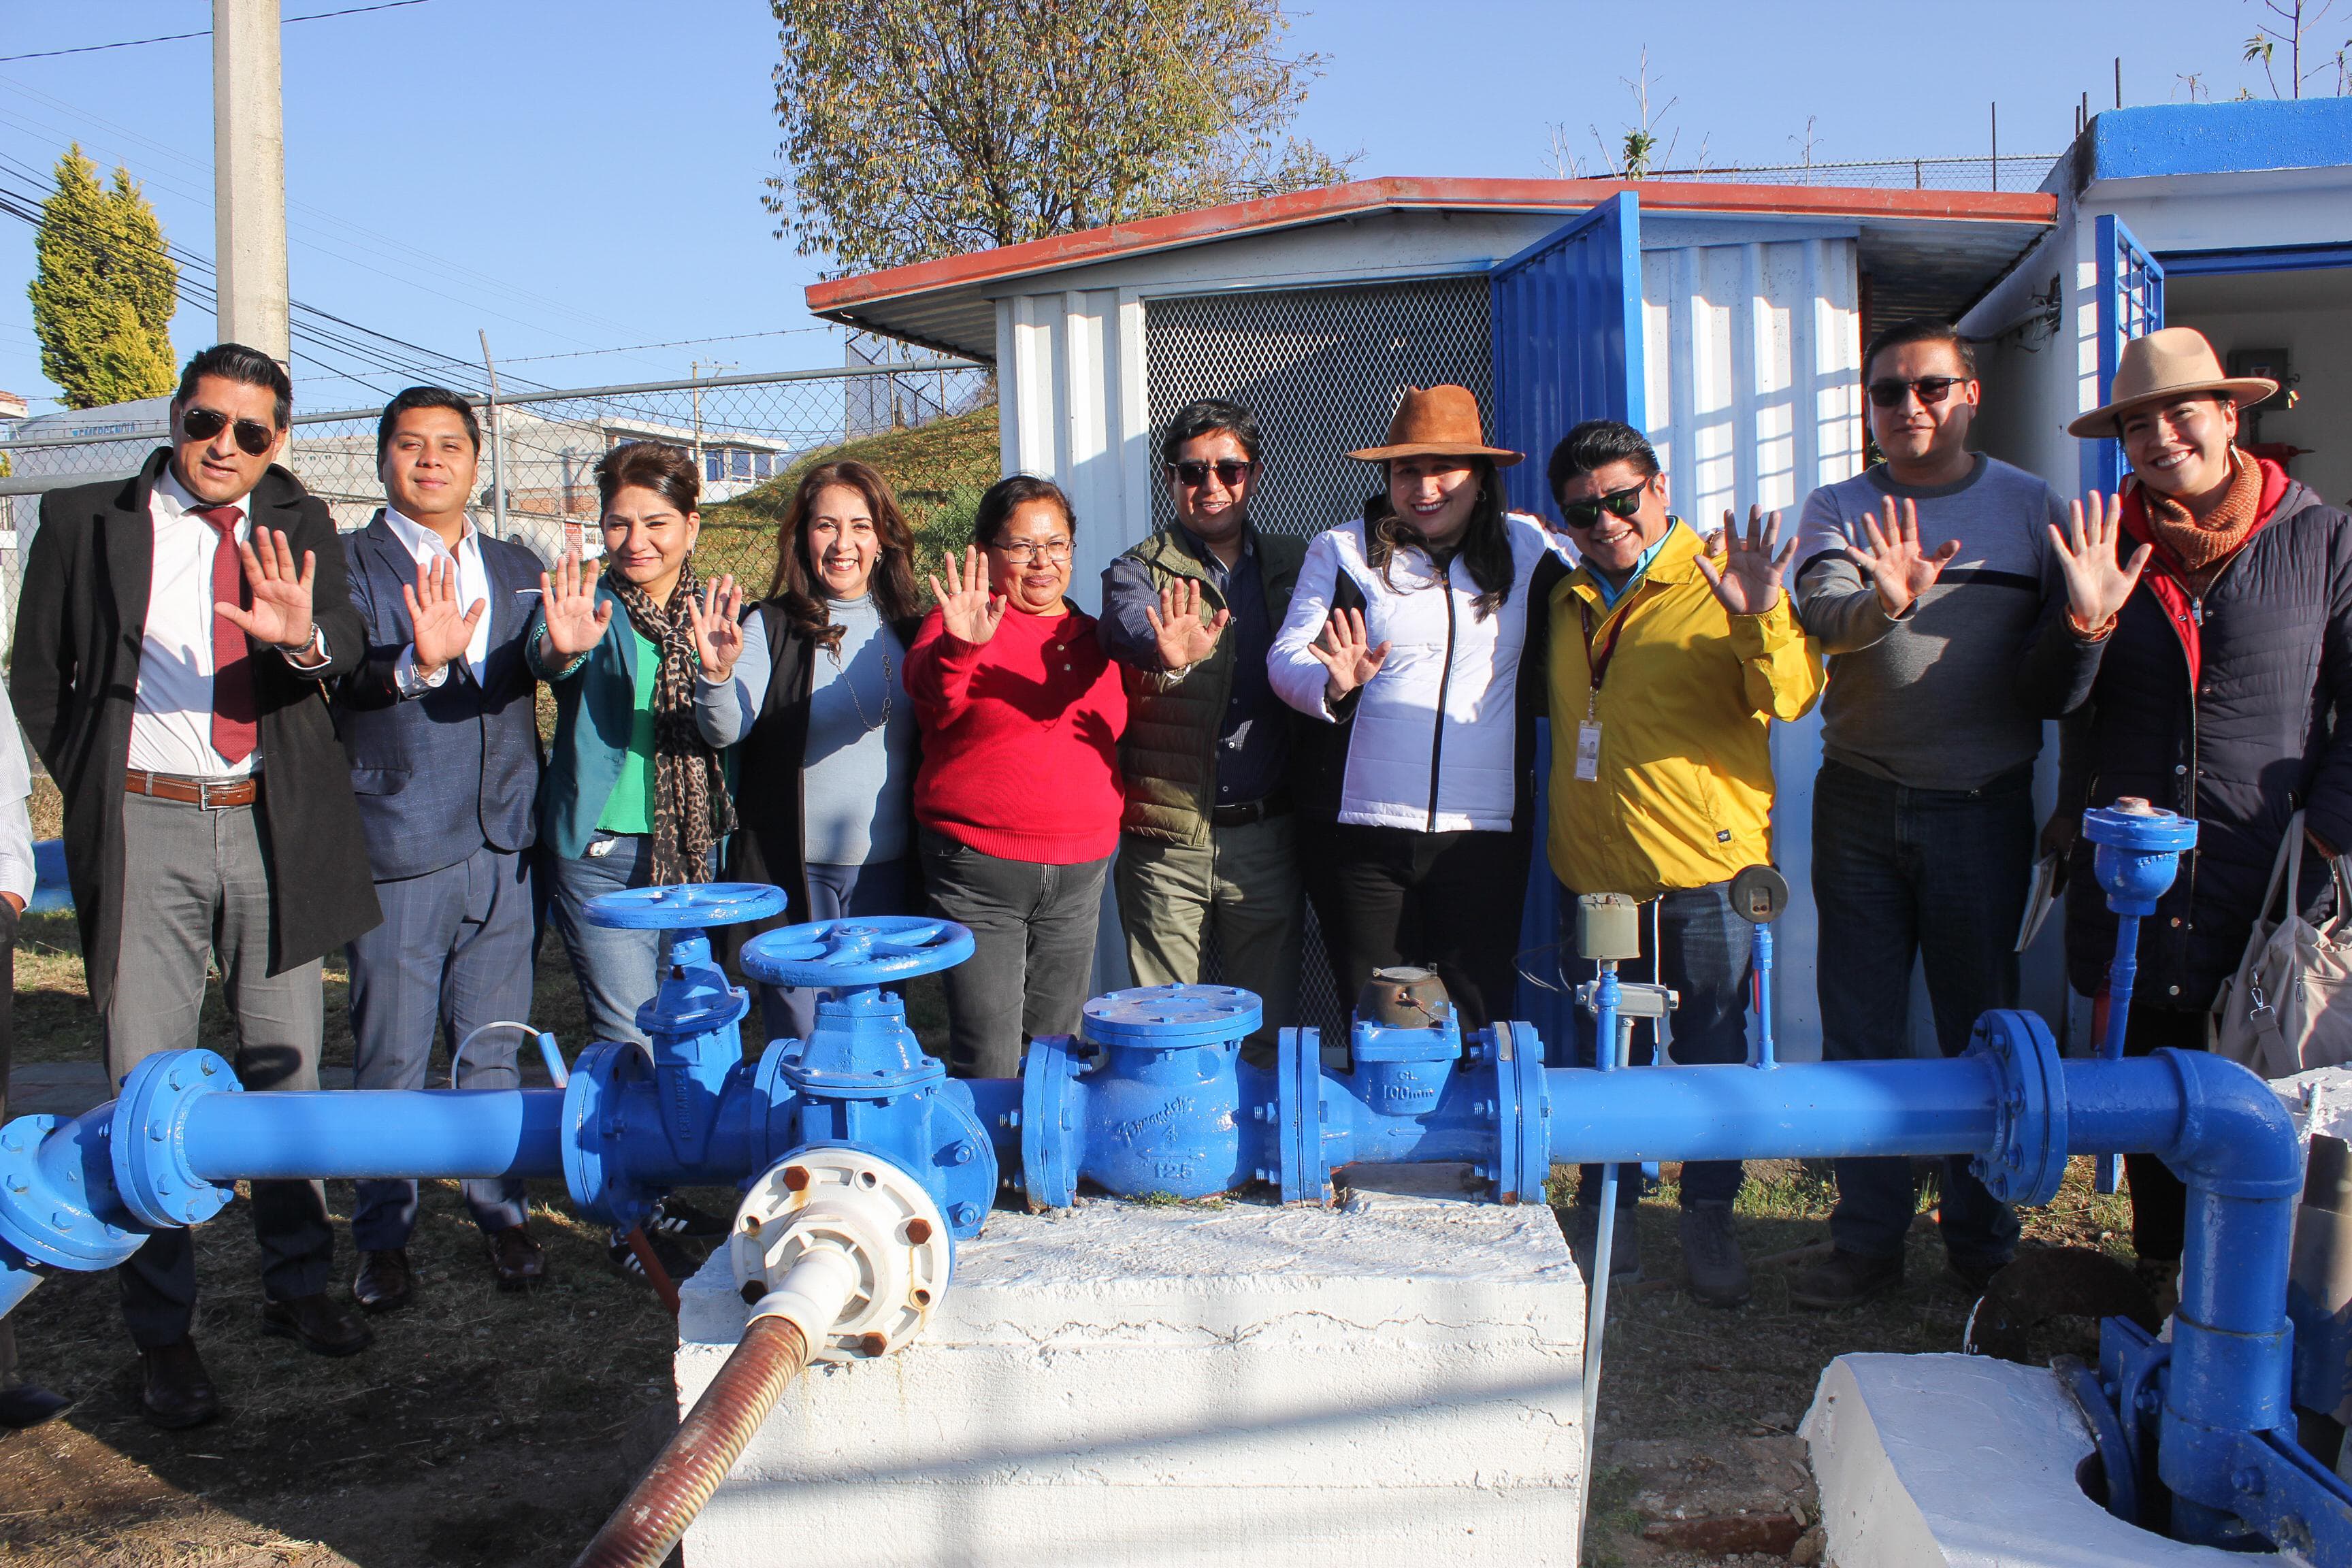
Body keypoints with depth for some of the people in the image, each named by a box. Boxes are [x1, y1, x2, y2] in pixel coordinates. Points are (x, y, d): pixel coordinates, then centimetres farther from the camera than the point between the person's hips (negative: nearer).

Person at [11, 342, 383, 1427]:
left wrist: (305, 636, -34)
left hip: (273, 827, 2)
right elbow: (37, 678, 9)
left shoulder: (298, 524, 5)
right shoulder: (86, 521, 1)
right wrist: (99, 794, 2)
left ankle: (296, 1288, 28)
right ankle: (163, 1336, 15)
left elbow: (348, 647, -12)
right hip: (147, 829, -2)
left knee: (288, 1069, 12)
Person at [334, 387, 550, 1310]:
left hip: (501, 846, 3)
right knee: (390, 1056, 6)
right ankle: (384, 1238, 21)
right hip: (398, 849, -3)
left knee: (494, 1047, 13)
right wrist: (416, 664, -37)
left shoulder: (517, 570, 13)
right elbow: (349, 680, -16)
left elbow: (539, 674, 7)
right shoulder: (350, 563, -1)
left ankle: (502, 1215, 27)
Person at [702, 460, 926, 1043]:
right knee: (799, 1037, 4)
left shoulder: (908, 629, 6)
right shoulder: (773, 625, -2)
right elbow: (726, 730, -12)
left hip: (888, 864, 3)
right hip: (796, 865, -2)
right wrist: (719, 672, -33)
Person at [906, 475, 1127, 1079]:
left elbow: (1118, 735, 23)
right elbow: (931, 697, -22)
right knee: (988, 1066, -5)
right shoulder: (960, 624, -4)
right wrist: (959, 649, -45)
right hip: (978, 871, -5)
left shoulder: (1094, 639, 13)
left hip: (1080, 874, 5)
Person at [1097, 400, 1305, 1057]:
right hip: (1167, 837, -2)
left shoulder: (1292, 564, 10)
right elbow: (1134, 627, -23)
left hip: (1266, 835, 3)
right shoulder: (1137, 571, 0)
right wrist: (1171, 652, -45)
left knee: (1270, 1032, 11)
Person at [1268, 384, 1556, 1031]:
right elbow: (1286, 658, -2)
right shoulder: (1342, 551, 5)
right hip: (1361, 830, -1)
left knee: (1478, 1021, 3)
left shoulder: (1525, 548, 10)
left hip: (1484, 832, 1)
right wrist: (1333, 682, -22)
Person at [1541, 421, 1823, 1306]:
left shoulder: (1720, 585, -5)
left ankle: (1709, 1222, 21)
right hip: (1593, 874, 4)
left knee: (1712, 1052, 6)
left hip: (1704, 869, -4)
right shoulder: (1565, 602, 11)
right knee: (1601, 1055, 12)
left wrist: (1761, 620, -35)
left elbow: (1793, 698, -19)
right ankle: (1607, 1215, 27)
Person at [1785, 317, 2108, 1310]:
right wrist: (1887, 601, -36)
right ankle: (1867, 1241, 18)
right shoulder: (1838, 510, 4)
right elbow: (1821, 613, -16)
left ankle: (1982, 1244, 24)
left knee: (1982, 1032, 8)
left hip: (1982, 806, -1)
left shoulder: (2029, 507, 4)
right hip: (1860, 806, 1)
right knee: (1861, 1031, 7)